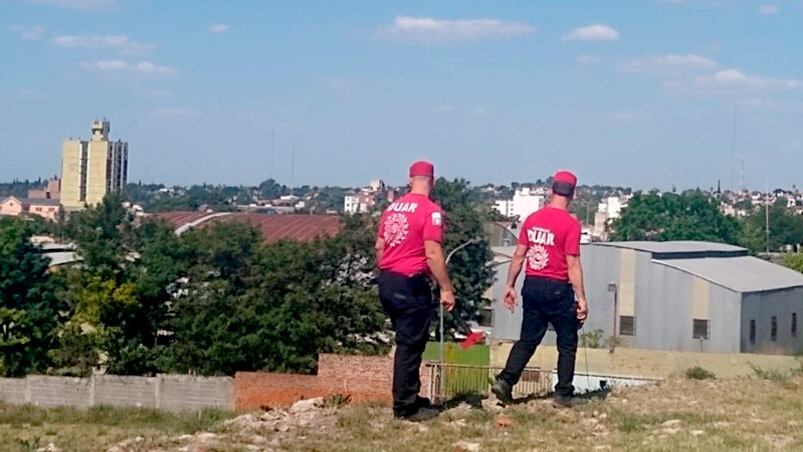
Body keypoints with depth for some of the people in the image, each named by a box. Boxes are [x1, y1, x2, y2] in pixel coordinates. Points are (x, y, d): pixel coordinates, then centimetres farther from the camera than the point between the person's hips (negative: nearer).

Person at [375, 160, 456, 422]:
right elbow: (432, 254, -17)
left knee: (406, 341, 19)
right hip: (411, 285, -8)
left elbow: (379, 247, 15)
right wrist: (446, 289, -13)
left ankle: (409, 397, 26)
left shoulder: (393, 208, 11)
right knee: (410, 346, -2)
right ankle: (405, 407, 1)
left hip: (386, 282, 8)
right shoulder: (430, 210, -12)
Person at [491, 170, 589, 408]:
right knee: (567, 343, 9)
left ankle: (505, 381, 0)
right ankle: (564, 394, 10)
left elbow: (519, 255, 7)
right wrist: (581, 298, -10)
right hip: (558, 289, -5)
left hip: (532, 286, 5)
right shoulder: (570, 224, -12)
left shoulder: (532, 219, 4)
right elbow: (573, 264, -14)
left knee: (528, 339, 13)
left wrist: (510, 285, 15)